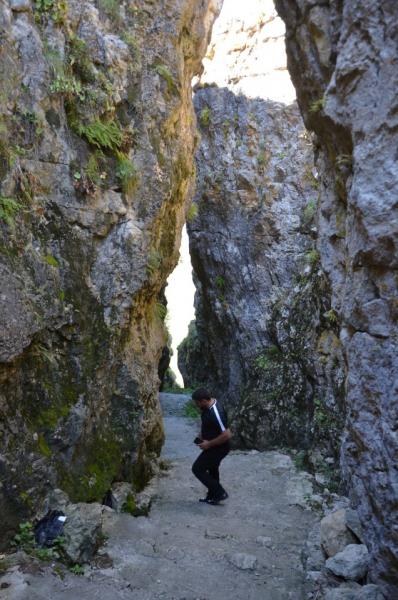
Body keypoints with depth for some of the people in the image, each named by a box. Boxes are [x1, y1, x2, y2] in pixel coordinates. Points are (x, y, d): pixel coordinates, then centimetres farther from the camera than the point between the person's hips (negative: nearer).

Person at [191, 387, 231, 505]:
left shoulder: (216, 413, -33)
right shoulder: (209, 405, -4)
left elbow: (227, 435, -32)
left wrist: (209, 444, -24)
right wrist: (202, 433, 4)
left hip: (218, 447, -9)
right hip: (214, 446, 10)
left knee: (197, 468, 0)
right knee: (212, 469, 23)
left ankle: (220, 493, 8)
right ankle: (212, 496, 41)